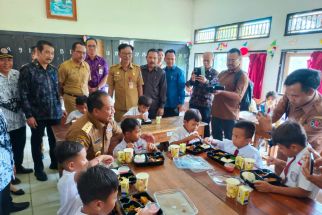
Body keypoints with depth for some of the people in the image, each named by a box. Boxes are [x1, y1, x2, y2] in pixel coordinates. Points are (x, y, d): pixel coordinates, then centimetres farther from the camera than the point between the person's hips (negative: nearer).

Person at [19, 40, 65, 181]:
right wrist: (29, 115, -12)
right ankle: (38, 169, 29)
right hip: (37, 115, -4)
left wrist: (60, 109, 12)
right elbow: (23, 94, -9)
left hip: (55, 114, 4)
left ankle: (55, 163, 35)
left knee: (55, 140, 14)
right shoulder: (27, 70, -7)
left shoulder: (53, 70, 7)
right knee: (37, 142, 12)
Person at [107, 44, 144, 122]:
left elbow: (140, 88, 4)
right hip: (119, 108, 0)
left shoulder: (137, 69, -1)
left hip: (134, 107, 0)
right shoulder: (113, 69, -2)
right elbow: (110, 89, 3)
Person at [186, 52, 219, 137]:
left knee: (205, 125, 3)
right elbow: (188, 84, 3)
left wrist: (206, 81, -36)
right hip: (193, 102, 3)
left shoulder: (215, 73, 2)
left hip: (206, 103, -2)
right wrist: (192, 80, -21)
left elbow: (214, 86, -15)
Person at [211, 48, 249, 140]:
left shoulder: (242, 76, -6)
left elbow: (238, 97, -18)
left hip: (229, 116, -6)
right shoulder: (222, 73, 14)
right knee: (216, 141, 14)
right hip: (216, 113, 6)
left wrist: (222, 91, -32)